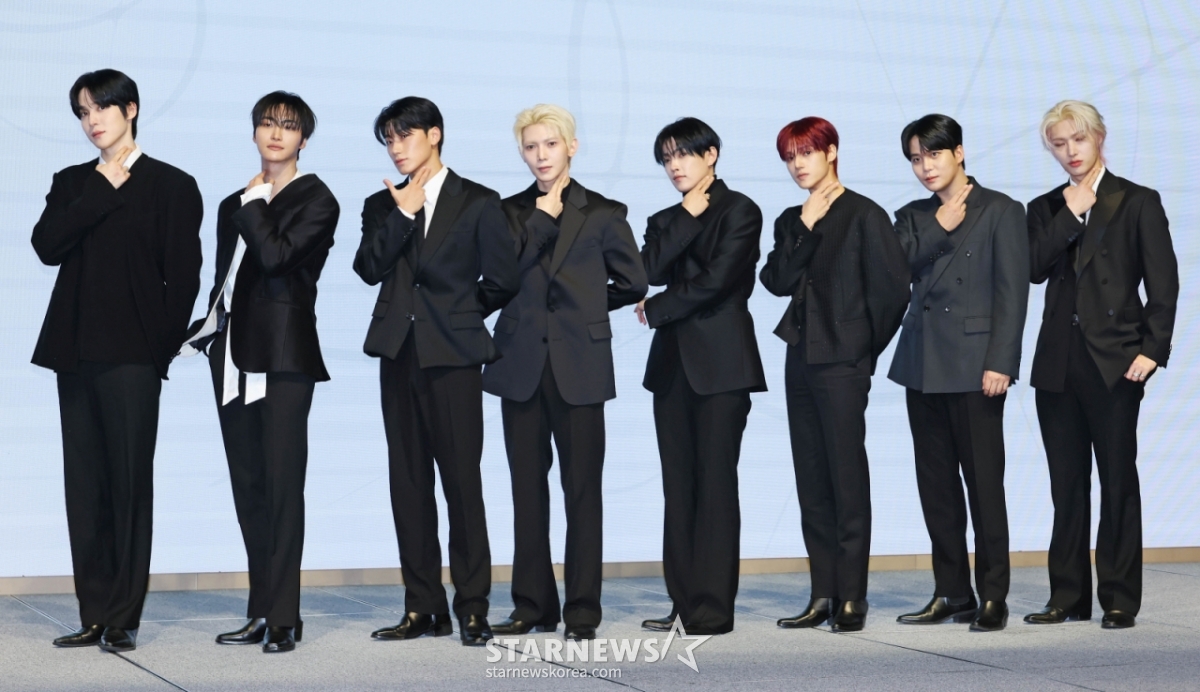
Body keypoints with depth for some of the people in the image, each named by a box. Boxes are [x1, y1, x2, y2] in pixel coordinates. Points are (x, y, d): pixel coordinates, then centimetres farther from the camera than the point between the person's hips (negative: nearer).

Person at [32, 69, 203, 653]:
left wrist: (163, 346, -8)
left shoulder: (171, 186, 4)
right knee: (85, 485, 4)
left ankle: (123, 619, -3)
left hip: (132, 353, -5)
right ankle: (94, 615, 9)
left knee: (130, 483, -6)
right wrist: (102, 192, -5)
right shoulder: (72, 184, 17)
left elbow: (183, 276, -1)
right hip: (76, 352, 5)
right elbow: (46, 246, -1)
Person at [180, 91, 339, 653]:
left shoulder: (315, 201, -2)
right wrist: (198, 333, 12)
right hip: (235, 354, 7)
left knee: (281, 483, -7)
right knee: (247, 486, 6)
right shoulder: (235, 205, 18)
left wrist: (255, 203, -6)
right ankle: (262, 612, 11)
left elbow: (277, 254, -18)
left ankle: (282, 617, -5)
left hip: (283, 354, -7)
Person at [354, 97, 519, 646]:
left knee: (462, 481, -6)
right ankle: (424, 609, 10)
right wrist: (402, 214, -9)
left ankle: (473, 609, -1)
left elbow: (502, 280, 2)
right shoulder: (382, 205, 13)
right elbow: (368, 269, -2)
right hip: (399, 352, 5)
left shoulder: (478, 204, 2)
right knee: (408, 483, 5)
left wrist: (459, 314, 10)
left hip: (453, 354, -4)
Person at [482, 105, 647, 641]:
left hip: (578, 367, -3)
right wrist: (543, 218, -7)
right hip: (522, 363, 3)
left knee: (582, 490, -2)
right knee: (527, 489, 6)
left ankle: (583, 610, 3)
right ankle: (534, 606, 13)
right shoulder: (512, 212, 10)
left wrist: (585, 309, 10)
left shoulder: (602, 213, 4)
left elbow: (633, 283, 8)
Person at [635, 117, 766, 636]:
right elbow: (651, 270, -1)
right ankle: (684, 603, 8)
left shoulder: (739, 212, -1)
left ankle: (713, 609, -8)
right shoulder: (667, 221, 18)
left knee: (715, 485, -8)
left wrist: (656, 311, -2)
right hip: (673, 364, 7)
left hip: (721, 363, -6)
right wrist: (688, 217, -4)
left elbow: (715, 280, -12)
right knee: (679, 489, 5)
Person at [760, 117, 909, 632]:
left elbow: (892, 288, -8)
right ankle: (824, 595, 10)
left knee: (847, 479, -6)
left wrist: (865, 348, -2)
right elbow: (776, 281, 0)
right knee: (812, 483, 7)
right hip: (801, 359, 7)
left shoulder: (864, 216, -6)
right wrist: (805, 228, -8)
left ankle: (852, 599, -3)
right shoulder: (792, 221, 14)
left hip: (841, 363, -7)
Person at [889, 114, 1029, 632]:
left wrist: (1000, 362, -13)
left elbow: (1011, 292, -5)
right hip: (923, 365, 6)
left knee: (984, 482, -5)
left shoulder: (999, 211, 1)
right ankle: (952, 594, 14)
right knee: (936, 483, 7)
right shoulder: (915, 217, 15)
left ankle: (993, 597, 0)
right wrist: (939, 229, -9)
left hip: (974, 365, -6)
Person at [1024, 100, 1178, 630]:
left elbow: (1163, 284, -2)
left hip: (1114, 362, -4)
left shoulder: (1138, 203, 2)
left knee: (1118, 481, -1)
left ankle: (1120, 599, 4)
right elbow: (1035, 268, -3)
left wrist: (1152, 350, -10)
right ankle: (1069, 597, 13)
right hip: (1058, 362, 4)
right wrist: (1070, 215, -8)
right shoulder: (1047, 209, 13)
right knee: (1067, 484, 8)